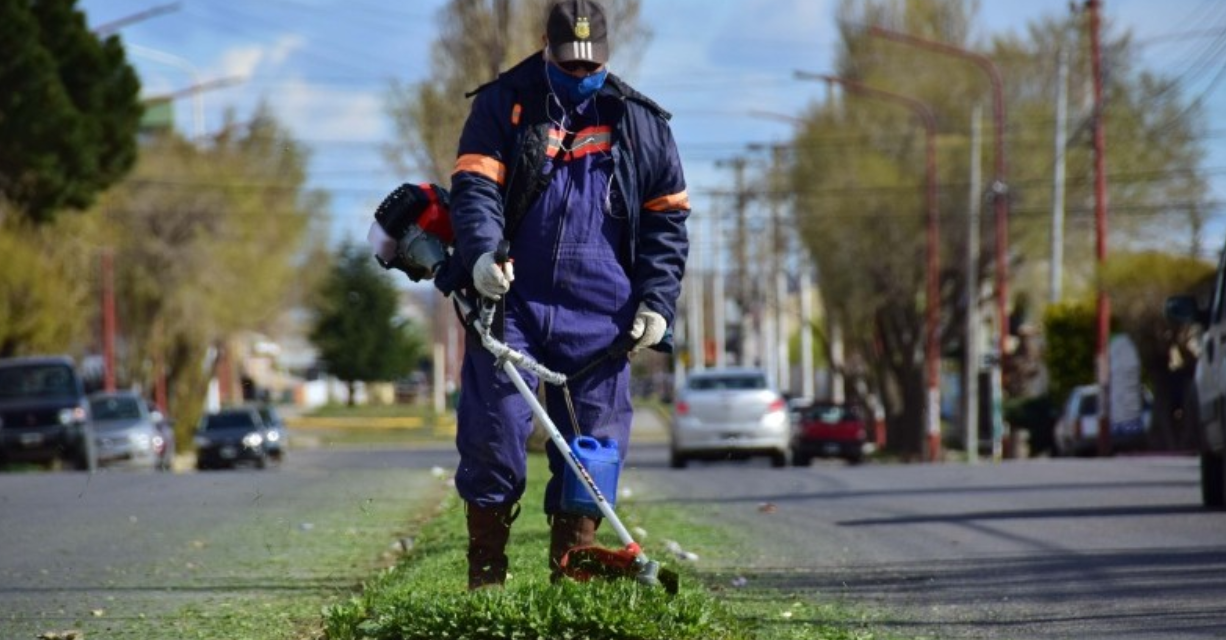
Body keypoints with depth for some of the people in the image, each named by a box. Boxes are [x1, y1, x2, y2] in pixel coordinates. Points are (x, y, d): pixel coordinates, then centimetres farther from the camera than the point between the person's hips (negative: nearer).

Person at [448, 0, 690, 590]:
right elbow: (474, 185, -4)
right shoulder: (503, 105, 6)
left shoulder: (639, 123, 11)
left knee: (592, 448, 1)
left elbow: (667, 217, 14)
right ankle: (486, 573, 5)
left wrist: (657, 299, 2)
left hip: (599, 314, 2)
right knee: (494, 432, -7)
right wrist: (481, 251, -24)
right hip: (511, 299, -2)